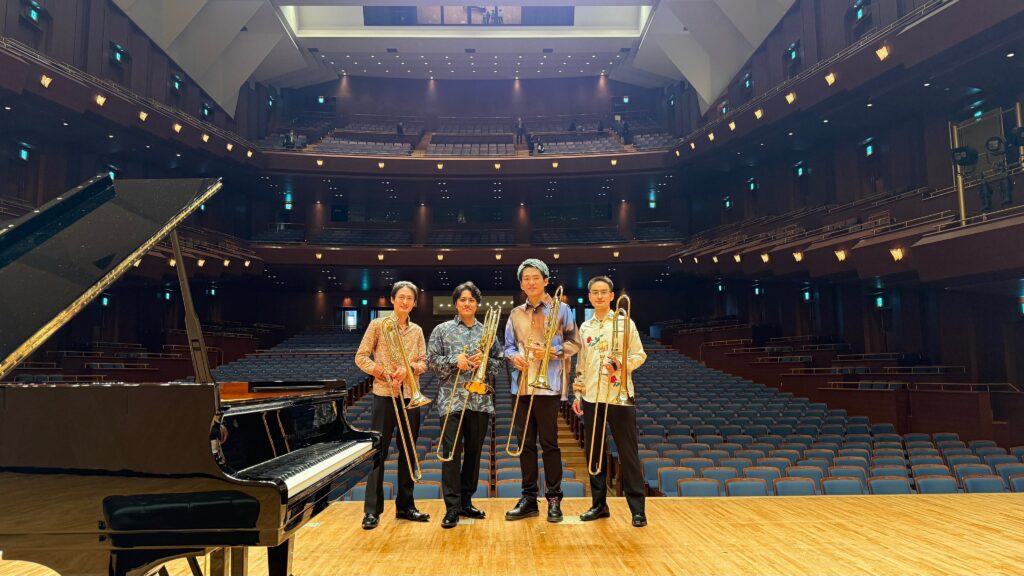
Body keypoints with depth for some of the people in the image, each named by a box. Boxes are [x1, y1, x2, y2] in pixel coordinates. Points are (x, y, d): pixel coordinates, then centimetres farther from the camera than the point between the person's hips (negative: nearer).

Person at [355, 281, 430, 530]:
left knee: (407, 451, 9)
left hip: (410, 395, 4)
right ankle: (372, 510, 6)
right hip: (385, 395, -4)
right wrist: (382, 372, -16)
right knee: (378, 451, -2)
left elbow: (423, 363, 6)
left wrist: (409, 368, -15)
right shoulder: (378, 325, -1)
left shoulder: (417, 331, 10)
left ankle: (405, 505, 21)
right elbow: (361, 357, -2)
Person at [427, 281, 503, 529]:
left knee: (473, 452, 10)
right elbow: (431, 361, 0)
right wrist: (454, 361, -14)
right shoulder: (442, 330, 5)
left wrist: (484, 362, -10)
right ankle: (452, 507, 2)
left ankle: (466, 501, 23)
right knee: (451, 452, -6)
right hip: (452, 400, -3)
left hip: (480, 400, 3)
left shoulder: (487, 332, 11)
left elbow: (499, 363, 10)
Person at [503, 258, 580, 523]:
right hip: (521, 387, 4)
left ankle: (554, 499, 13)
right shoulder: (515, 314, 12)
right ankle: (529, 498, 18)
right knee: (525, 443, 8)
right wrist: (514, 357, -6)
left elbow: (574, 343, 1)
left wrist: (551, 351, -14)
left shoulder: (561, 310, 2)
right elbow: (508, 346, 16)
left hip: (548, 386, -4)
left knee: (549, 443, 1)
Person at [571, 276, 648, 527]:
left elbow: (640, 355, 0)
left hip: (619, 396, -4)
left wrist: (621, 365, -19)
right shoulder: (585, 328, 12)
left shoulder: (625, 323, 1)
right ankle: (599, 504, 19)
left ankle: (637, 509, 6)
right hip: (591, 398, 4)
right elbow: (581, 365, 15)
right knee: (593, 452, 7)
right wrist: (577, 394, 10)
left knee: (628, 453, -2)